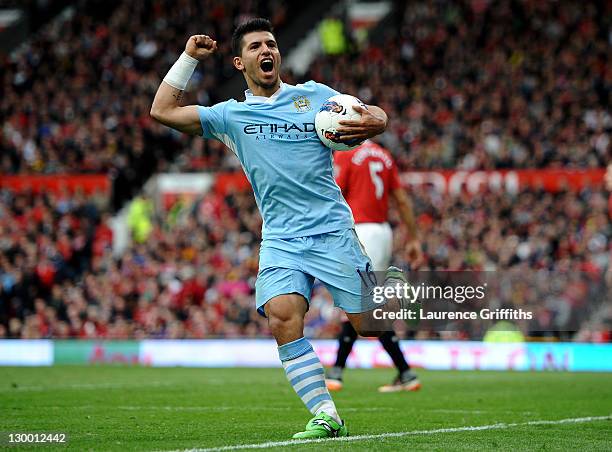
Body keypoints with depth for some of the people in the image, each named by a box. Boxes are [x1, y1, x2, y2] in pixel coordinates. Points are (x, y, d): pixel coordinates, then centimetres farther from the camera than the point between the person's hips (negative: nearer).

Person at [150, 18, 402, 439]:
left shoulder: (315, 95, 9)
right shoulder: (230, 115, 13)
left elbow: (375, 116, 12)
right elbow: (163, 110, 13)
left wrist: (373, 123, -12)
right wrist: (189, 57, 11)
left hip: (333, 231, -1)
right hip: (280, 240, 1)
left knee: (369, 323, -4)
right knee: (282, 317, -24)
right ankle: (326, 415, -18)